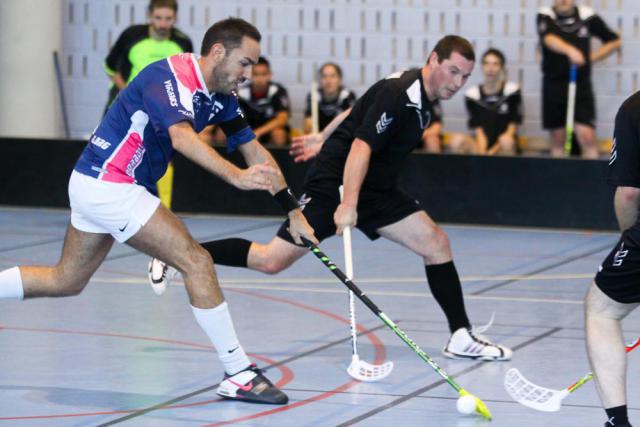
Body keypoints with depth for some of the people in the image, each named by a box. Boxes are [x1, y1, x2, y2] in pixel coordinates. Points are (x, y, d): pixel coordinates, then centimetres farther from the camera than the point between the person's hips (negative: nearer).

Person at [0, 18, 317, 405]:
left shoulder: (219, 97, 5)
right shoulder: (172, 76, -21)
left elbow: (254, 150, 10)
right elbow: (181, 137, -39)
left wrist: (293, 211, 4)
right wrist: (236, 176, -52)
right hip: (107, 187, -10)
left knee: (67, 281, 21)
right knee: (197, 262, -13)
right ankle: (239, 376, -9)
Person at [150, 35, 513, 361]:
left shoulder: (420, 95, 7)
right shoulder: (399, 94, -23)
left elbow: (358, 110, 20)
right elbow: (361, 146, -31)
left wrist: (323, 139, 31)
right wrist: (347, 204, -39)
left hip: (375, 189, 9)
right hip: (334, 183, -9)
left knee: (436, 243, -2)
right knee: (272, 260, -10)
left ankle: (462, 338, 3)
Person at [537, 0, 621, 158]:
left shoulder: (587, 16, 2)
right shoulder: (545, 16, -1)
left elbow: (615, 41, 13)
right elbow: (549, 39, -24)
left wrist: (591, 58, 2)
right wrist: (570, 50, -42)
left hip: (581, 84, 0)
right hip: (554, 84, 0)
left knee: (587, 136, -12)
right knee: (557, 140, 6)